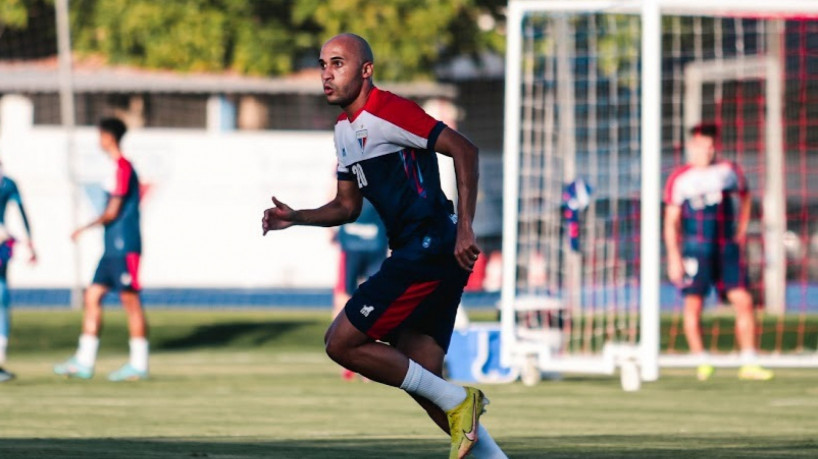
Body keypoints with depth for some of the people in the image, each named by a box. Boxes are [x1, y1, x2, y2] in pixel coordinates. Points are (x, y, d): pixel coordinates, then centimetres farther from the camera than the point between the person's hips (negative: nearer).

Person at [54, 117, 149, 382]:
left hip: (124, 248, -10)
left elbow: (112, 212, -15)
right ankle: (84, 362, 8)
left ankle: (139, 364, -1)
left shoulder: (122, 167, -13)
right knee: (92, 296, 8)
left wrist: (84, 229, -6)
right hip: (113, 248, 10)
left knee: (130, 300, -5)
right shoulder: (119, 167, 16)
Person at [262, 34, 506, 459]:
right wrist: (295, 217, 9)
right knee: (421, 378, 7)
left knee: (342, 342, -12)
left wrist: (464, 228, -23)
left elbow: (464, 150, -18)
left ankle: (455, 401, -6)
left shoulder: (387, 112, -12)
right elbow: (347, 205, 26)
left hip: (432, 246, -10)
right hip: (413, 252, 10)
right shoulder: (344, 129, 18)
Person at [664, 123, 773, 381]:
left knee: (743, 301, -6)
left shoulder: (729, 171, 8)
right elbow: (671, 221, 2)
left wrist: (741, 233, 15)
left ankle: (749, 364, -2)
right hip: (695, 248, -2)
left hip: (727, 248, 2)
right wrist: (673, 257, -6)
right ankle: (701, 362, 4)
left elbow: (745, 199, 24)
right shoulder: (680, 179, 1)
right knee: (693, 304, -5)